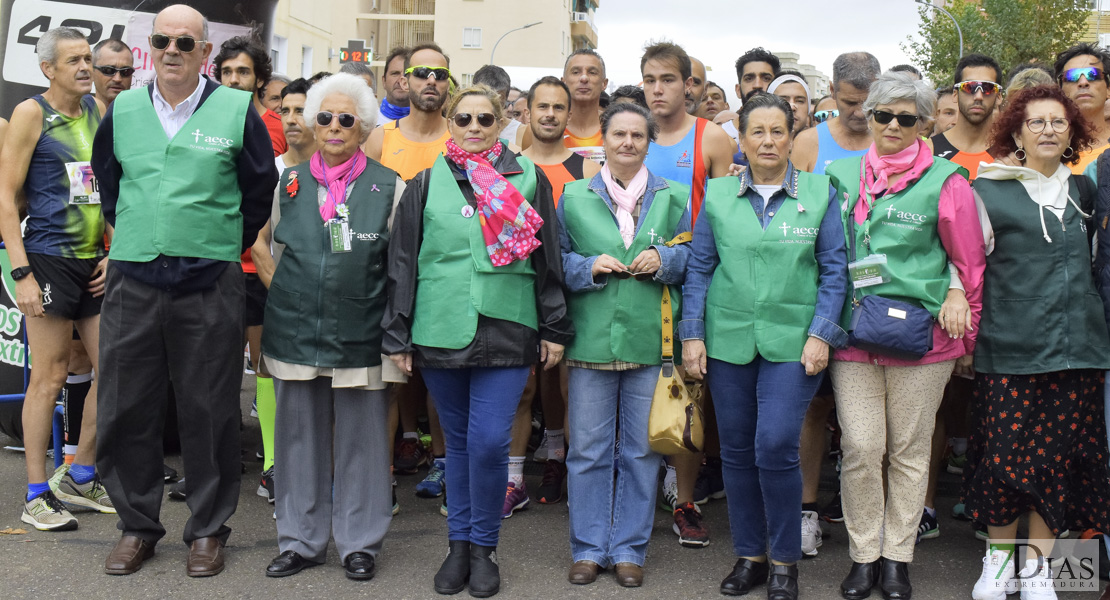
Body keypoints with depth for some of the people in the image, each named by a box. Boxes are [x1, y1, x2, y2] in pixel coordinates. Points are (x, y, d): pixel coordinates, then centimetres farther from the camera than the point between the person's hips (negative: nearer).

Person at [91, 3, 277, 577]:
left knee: (208, 410, 4)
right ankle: (137, 525, 21)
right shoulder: (122, 111, 9)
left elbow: (260, 189, 8)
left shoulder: (236, 110, 0)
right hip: (132, 278, 3)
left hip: (210, 282, -2)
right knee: (126, 406, 5)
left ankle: (208, 529, 17)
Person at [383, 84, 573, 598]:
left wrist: (554, 328, 5)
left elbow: (548, 259, 7)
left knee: (489, 441, -7)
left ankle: (484, 547, 11)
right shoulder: (427, 183, 6)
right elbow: (403, 262, 6)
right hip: (441, 332, 1)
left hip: (505, 331, -1)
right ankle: (459, 544, 24)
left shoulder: (528, 179, 6)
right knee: (458, 441, 11)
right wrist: (398, 335, 3)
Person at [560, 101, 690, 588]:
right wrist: (589, 267, -9)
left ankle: (629, 549, 19)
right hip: (591, 340, 0)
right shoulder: (575, 197, 8)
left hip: (649, 342, 0)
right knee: (588, 451, 4)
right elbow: (556, 263, 9)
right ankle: (589, 548, 17)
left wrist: (664, 259, -9)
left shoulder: (672, 198, 8)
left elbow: (692, 258, 10)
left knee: (641, 451, 6)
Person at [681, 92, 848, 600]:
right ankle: (749, 555, 23)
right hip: (728, 341, 3)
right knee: (737, 451, 8)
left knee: (776, 447, -10)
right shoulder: (718, 195, 7)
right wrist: (692, 335, 1)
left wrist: (821, 334, -6)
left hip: (792, 343, -2)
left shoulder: (820, 194, 2)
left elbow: (834, 270, 2)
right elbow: (699, 268, 8)